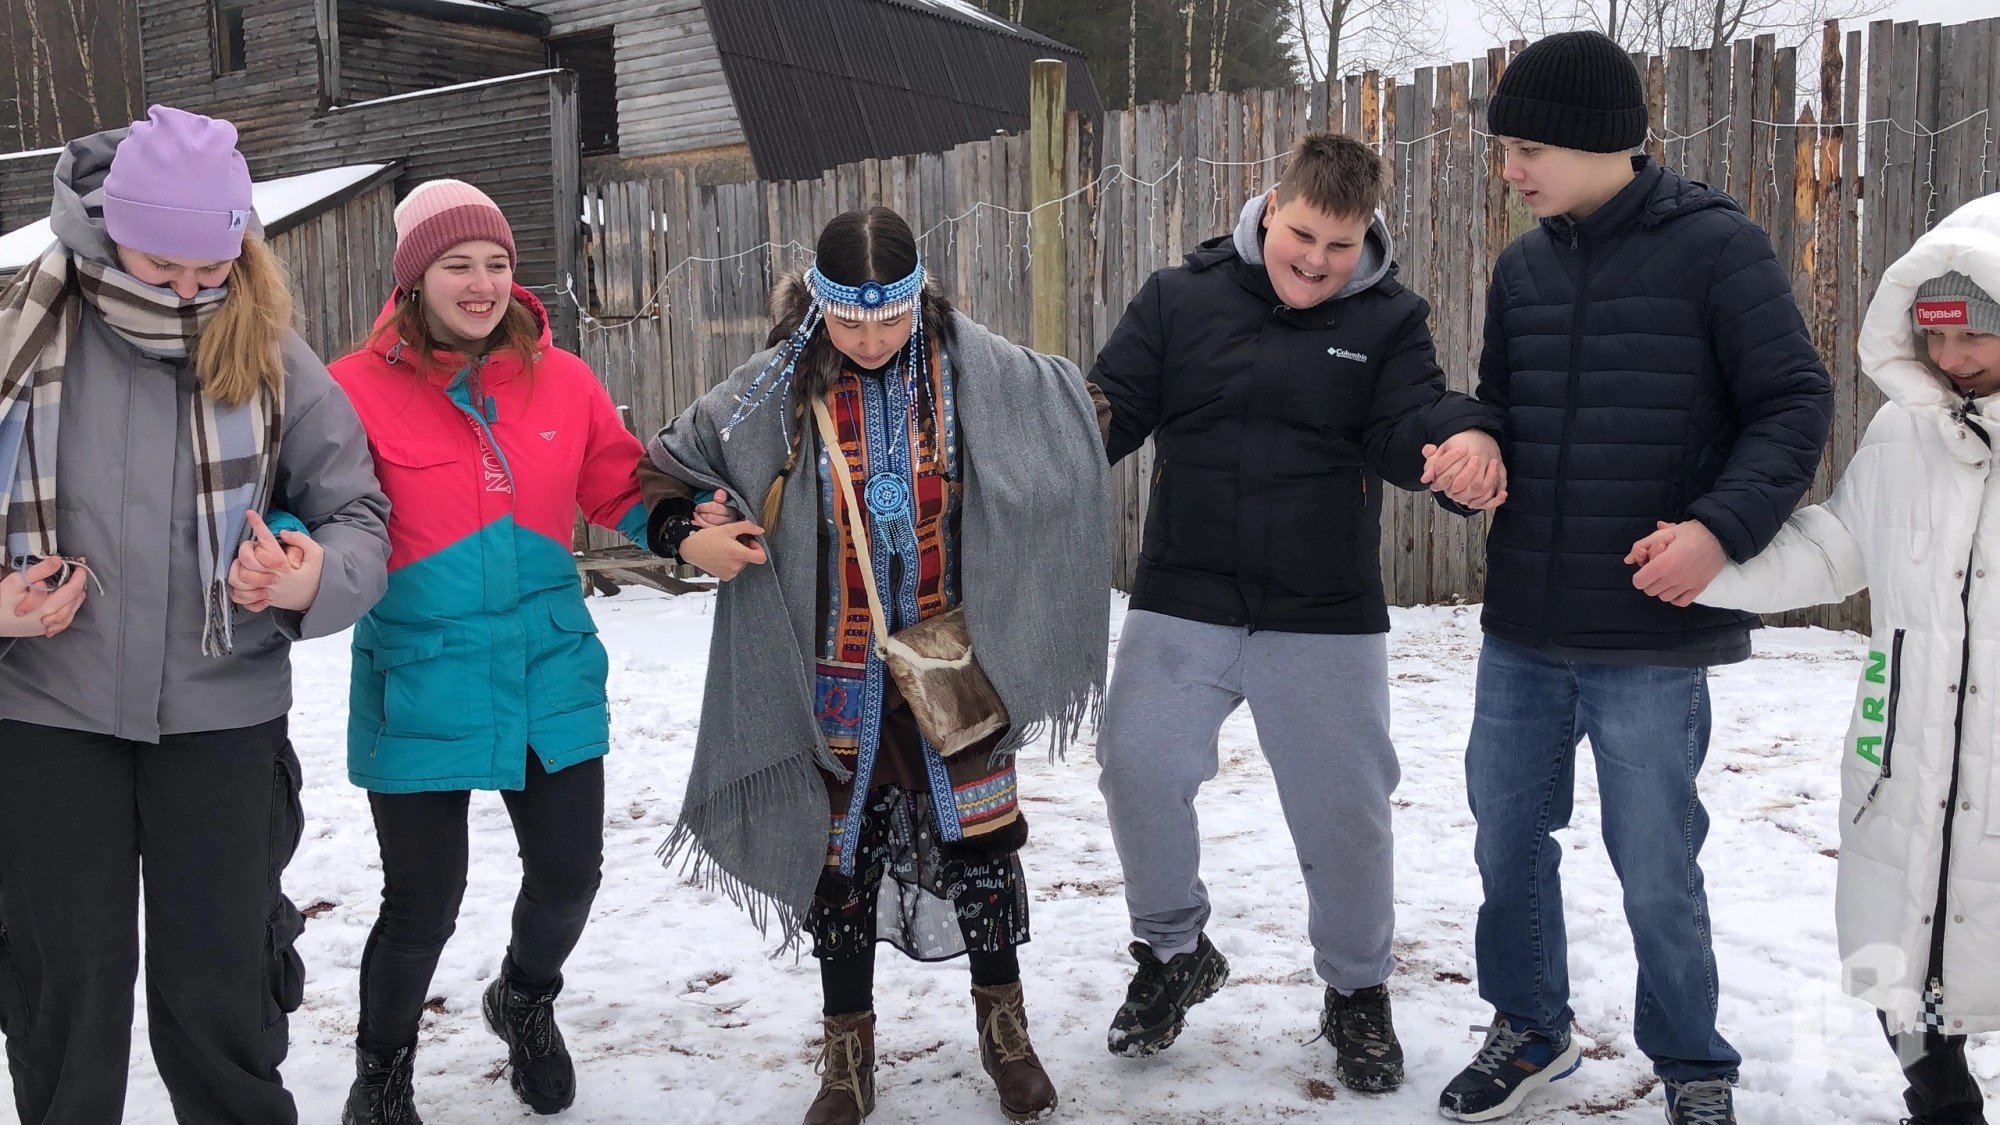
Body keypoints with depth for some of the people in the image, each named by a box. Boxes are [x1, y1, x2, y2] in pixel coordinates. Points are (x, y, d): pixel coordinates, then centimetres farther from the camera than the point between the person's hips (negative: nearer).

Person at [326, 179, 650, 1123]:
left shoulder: (561, 380, 3)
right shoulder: (359, 388, -9)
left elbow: (626, 494, 9)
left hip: (552, 681, 4)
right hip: (419, 690, -3)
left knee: (568, 874, 11)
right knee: (423, 902, 4)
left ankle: (525, 1001, 47)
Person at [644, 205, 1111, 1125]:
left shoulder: (972, 367, -8)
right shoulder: (778, 388, -9)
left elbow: (1077, 411, 9)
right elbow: (670, 465, 3)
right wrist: (687, 533, -17)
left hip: (954, 663, 1)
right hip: (838, 679, 0)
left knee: (979, 841, 9)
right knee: (843, 855, 10)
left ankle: (1003, 1028, 33)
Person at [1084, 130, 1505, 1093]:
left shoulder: (1388, 320, 0)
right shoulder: (1179, 299, 1)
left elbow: (1410, 426, -13)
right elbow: (1112, 408, -1)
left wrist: (1465, 438, -37)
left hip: (1326, 620, -1)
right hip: (1181, 606, 1)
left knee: (1344, 805, 5)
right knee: (1137, 768, 0)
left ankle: (1357, 990, 29)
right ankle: (1173, 953, 26)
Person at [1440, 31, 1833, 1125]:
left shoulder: (1713, 247, -7)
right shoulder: (1523, 266, 8)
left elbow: (1796, 405, -8)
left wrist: (1723, 525, -22)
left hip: (1652, 635, -5)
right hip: (1521, 632, 5)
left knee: (1656, 869, 4)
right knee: (1507, 838, 14)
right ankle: (1529, 1029, 36)